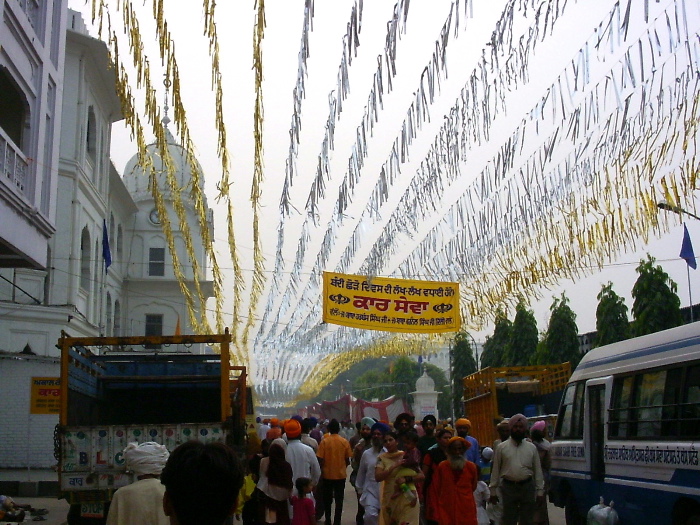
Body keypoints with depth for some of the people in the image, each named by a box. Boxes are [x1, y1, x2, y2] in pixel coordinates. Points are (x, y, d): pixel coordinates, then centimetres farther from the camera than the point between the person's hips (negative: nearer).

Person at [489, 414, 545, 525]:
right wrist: (493, 491, 3)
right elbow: (495, 470, 4)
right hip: (509, 487, -2)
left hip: (527, 487, 2)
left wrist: (540, 491, 4)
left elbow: (538, 470, 8)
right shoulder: (501, 447, 3)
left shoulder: (532, 448, 7)